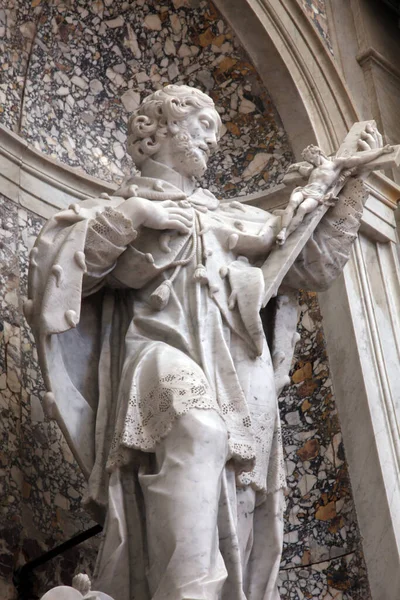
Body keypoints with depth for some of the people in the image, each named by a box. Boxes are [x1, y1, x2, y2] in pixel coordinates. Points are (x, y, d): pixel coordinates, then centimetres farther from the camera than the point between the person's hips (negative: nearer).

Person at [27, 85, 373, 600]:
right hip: (164, 355, -4)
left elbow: (313, 264, 27)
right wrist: (127, 218, -4)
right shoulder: (117, 209, 18)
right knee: (197, 423, -38)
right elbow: (49, 272, 3)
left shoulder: (236, 219, 30)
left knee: (238, 530, -10)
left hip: (240, 383, 5)